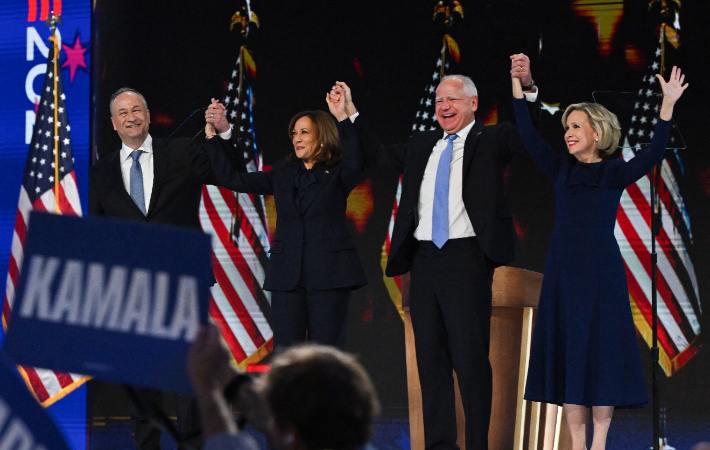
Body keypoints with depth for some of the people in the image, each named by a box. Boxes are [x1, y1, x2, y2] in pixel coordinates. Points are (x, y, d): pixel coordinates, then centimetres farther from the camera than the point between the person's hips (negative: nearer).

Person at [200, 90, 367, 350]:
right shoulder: (283, 173, 16)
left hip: (329, 273, -4)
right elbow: (233, 180, 13)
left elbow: (355, 163, -21)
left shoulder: (338, 174, 2)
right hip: (287, 274, 4)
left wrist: (344, 120, -29)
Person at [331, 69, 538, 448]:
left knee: (471, 357, -6)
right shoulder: (422, 145, 20)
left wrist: (528, 90, -28)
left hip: (466, 259, -6)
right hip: (424, 259, 6)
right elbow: (378, 156, 27)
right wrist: (350, 114, 21)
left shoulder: (490, 140, 3)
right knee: (430, 356, 8)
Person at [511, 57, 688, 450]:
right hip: (563, 271, 4)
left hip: (601, 271, -4)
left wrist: (667, 105, -25)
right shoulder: (561, 171, 9)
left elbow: (652, 155, -16)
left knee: (600, 355, -4)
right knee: (567, 355, 3)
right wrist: (517, 84, -3)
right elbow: (529, 136, 3)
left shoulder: (615, 173, 0)